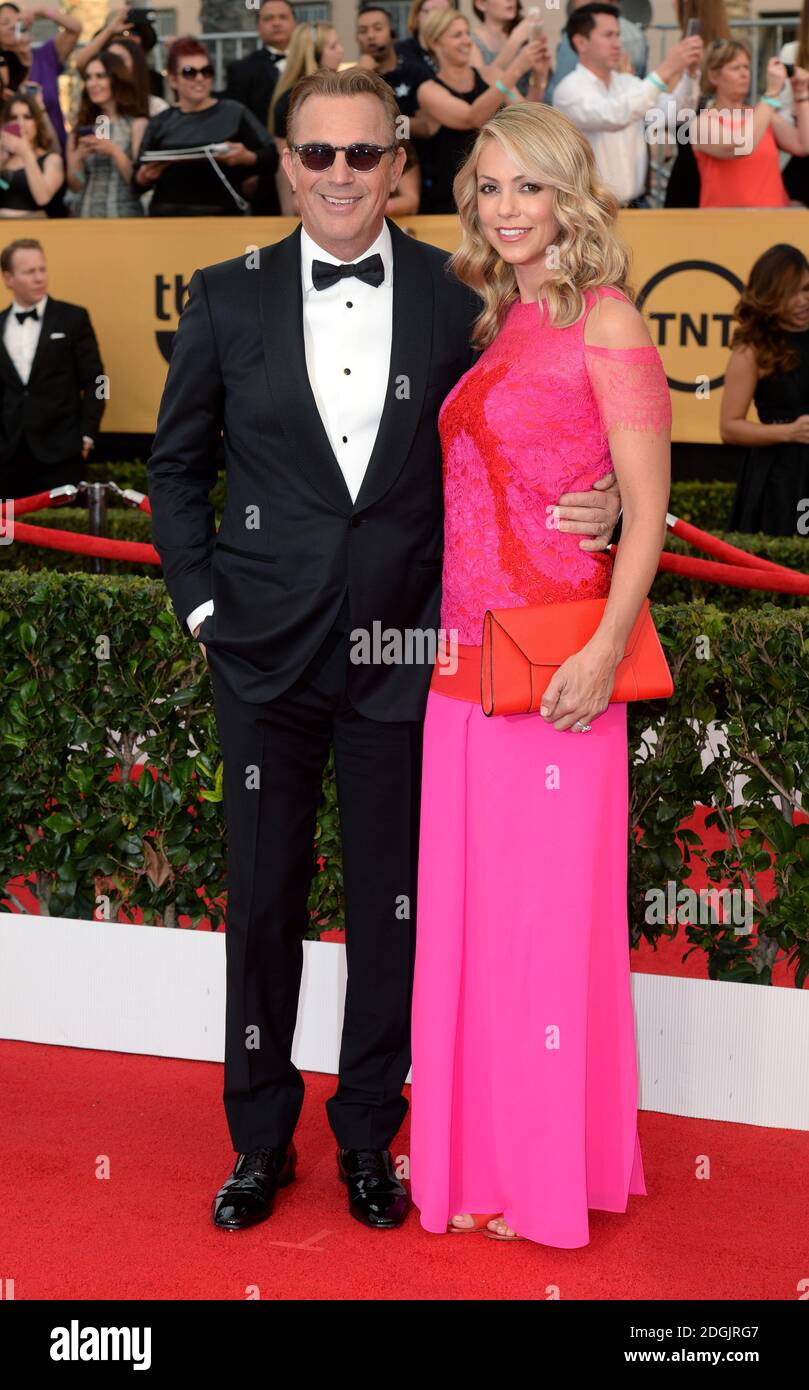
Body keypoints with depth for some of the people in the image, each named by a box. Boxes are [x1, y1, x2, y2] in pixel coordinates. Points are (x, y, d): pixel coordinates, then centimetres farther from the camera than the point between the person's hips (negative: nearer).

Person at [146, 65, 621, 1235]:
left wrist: (597, 508, -13)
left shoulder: (455, 295, -1)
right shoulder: (228, 296, 2)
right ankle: (260, 1139, 25)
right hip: (266, 653, 1)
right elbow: (177, 463, 10)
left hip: (400, 650, 0)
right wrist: (200, 600, 2)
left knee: (392, 908, 9)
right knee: (262, 904, 8)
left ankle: (368, 1135, 26)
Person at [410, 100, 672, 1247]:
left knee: (550, 910, 1)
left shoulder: (605, 321, -7)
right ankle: (479, 1159, 24)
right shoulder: (494, 328, 15)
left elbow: (648, 508, -12)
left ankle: (553, 1174, 15)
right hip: (466, 664, 7)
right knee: (466, 907, 12)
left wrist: (604, 653, -20)